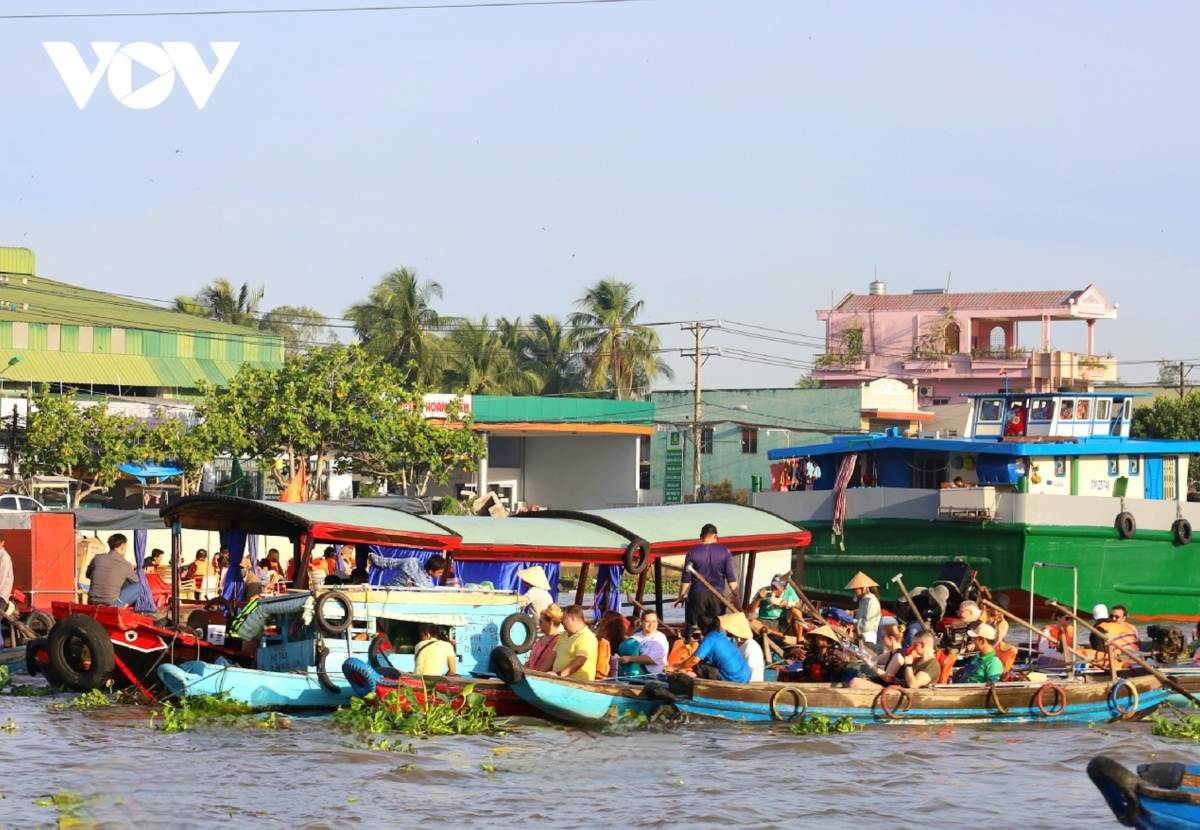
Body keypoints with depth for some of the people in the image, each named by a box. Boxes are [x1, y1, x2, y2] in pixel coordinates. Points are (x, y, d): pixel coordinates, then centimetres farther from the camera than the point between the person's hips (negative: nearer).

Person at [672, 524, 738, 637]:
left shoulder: (693, 552, -3)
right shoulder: (724, 551, 0)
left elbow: (686, 578, -1)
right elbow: (730, 577, -2)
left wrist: (681, 597, 9)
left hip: (698, 594, -1)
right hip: (717, 594, 1)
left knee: (692, 627, 4)